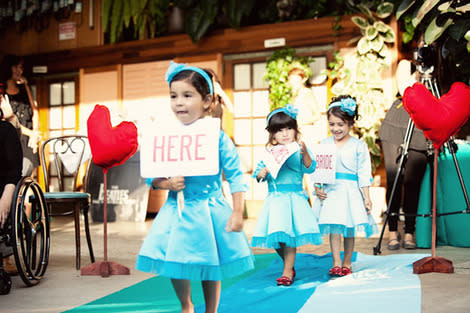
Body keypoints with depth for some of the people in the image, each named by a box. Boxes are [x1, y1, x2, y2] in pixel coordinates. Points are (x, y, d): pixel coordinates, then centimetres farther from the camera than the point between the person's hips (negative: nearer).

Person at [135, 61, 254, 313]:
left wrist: (237, 213, -10)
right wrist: (167, 183, -16)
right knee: (175, 263, 8)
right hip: (176, 210, 2)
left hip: (209, 211, -2)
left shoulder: (218, 137, -9)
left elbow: (235, 176, -6)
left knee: (210, 266, 10)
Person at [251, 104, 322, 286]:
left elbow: (309, 168, -14)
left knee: (289, 235, -4)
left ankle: (287, 271, 7)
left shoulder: (299, 150, -2)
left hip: (294, 198, -3)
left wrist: (304, 153, -29)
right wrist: (261, 174, -14)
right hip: (274, 198, 4)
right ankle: (289, 264, 27)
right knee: (275, 236, 5)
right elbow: (257, 173, 9)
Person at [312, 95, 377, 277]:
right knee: (334, 228, -4)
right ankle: (336, 263, 1)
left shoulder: (358, 146, 1)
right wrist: (317, 188, -6)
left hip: (350, 191, -1)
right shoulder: (324, 144, 8)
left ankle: (347, 263, 17)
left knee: (349, 229, 5)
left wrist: (366, 198, -3)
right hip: (330, 190, 1)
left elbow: (363, 173, 0)